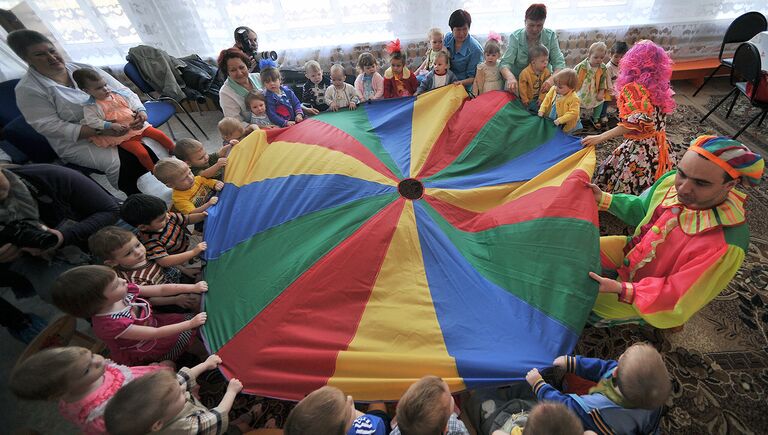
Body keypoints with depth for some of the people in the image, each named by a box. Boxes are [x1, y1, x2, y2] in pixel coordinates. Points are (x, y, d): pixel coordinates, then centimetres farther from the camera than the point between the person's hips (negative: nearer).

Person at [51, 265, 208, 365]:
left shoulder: (125, 291, -21)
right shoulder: (109, 325, -38)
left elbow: (161, 289, -12)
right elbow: (156, 333, -33)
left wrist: (193, 287, -17)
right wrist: (191, 323, -32)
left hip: (154, 323, 6)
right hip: (141, 354, -6)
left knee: (192, 317, 2)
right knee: (191, 331, -11)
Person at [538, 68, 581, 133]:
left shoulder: (574, 98, -26)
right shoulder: (553, 89, -9)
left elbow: (573, 113, -28)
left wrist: (560, 120, -34)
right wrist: (542, 110, -5)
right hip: (550, 120, 6)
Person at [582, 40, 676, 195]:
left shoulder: (634, 88, -13)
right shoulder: (660, 86, 8)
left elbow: (636, 122, -27)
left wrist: (600, 137, -30)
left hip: (641, 149, -8)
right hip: (658, 147, 8)